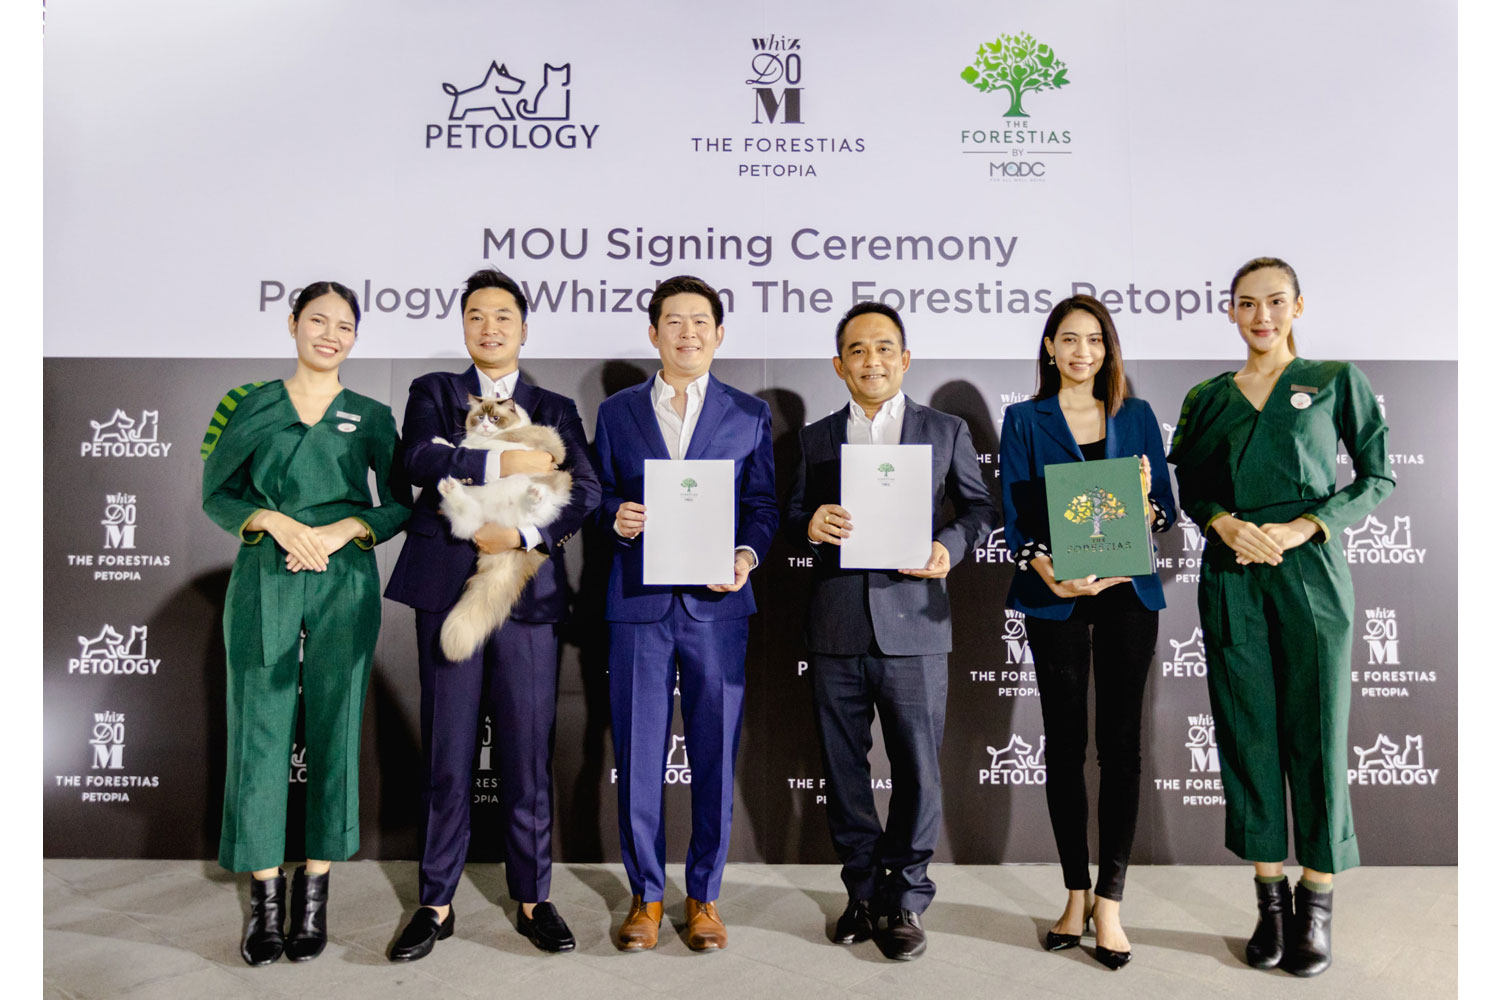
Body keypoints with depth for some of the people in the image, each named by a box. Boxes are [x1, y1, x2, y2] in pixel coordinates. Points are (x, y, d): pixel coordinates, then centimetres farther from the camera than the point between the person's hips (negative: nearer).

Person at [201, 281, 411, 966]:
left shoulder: (370, 416, 9)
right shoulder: (251, 406, 8)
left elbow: (400, 501, 6)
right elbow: (217, 494, 7)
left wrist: (342, 529, -10)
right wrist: (275, 521, -10)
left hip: (344, 584, 0)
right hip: (263, 582, 0)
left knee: (334, 731, 2)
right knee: (259, 731, 0)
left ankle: (315, 890, 14)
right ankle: (265, 896, 10)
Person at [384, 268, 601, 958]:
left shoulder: (555, 409, 14)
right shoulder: (433, 391, 13)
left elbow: (584, 491, -1)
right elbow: (419, 459, -8)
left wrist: (522, 533, -15)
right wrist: (504, 462, -14)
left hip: (528, 590, 1)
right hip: (448, 590, 0)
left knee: (528, 755, 4)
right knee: (447, 755, 5)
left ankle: (533, 900, 17)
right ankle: (436, 903, 17)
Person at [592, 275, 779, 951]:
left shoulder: (750, 414, 10)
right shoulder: (617, 412, 12)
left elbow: (762, 502, 7)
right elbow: (602, 497, 13)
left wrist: (746, 554, -12)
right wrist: (616, 518, -9)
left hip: (717, 604, 0)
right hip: (639, 603, 1)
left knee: (715, 755, 4)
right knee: (637, 756, 4)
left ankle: (704, 895, 20)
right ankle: (645, 894, 21)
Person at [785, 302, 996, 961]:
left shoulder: (946, 431, 8)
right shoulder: (815, 438, 12)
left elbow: (979, 507, 11)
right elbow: (793, 519, 13)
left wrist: (949, 547, -8)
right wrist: (811, 525, -10)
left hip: (913, 623, -2)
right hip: (836, 628, 2)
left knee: (917, 770, 3)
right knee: (843, 768, 10)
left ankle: (906, 900, 20)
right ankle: (863, 891, 27)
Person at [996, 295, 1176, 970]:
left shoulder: (1137, 417, 11)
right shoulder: (1025, 421, 7)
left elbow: (1165, 513, 9)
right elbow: (1015, 517, -1)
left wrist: (1146, 506, -14)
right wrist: (1048, 571, -19)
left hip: (1127, 594, 1)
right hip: (1056, 599, -1)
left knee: (1120, 742, -2)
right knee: (1064, 744, 4)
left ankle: (1109, 902, 6)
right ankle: (1076, 894, 16)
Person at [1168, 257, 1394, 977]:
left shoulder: (1336, 380, 6)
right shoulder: (1206, 398, 11)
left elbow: (1377, 477, 4)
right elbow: (1189, 486, 13)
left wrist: (1301, 526, -10)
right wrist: (1226, 523, -8)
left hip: (1310, 572, -2)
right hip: (1231, 577, 2)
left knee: (1316, 732, 1)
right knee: (1247, 733, 4)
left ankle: (1317, 902, 14)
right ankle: (1270, 897, 15)